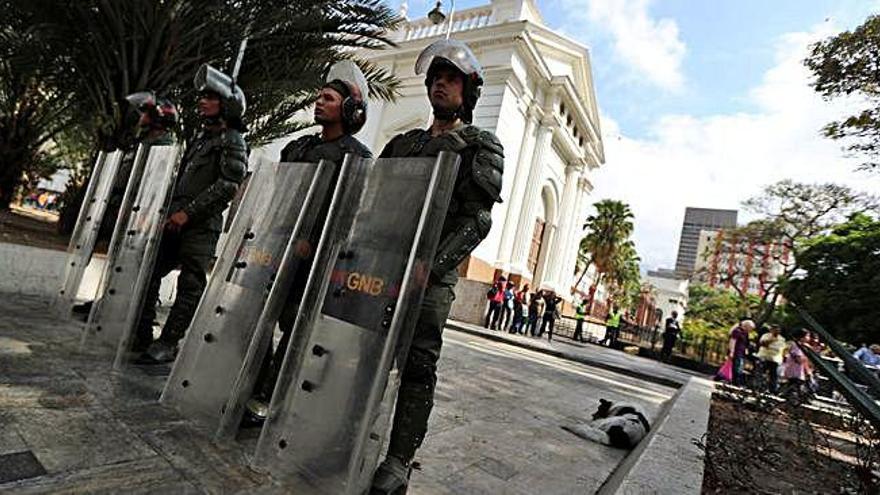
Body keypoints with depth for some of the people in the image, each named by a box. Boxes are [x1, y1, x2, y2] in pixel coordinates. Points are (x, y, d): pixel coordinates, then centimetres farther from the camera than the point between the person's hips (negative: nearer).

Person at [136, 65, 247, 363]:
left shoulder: (232, 141, -5)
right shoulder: (200, 137, 22)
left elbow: (228, 185, -16)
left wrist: (188, 212, -18)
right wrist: (171, 210, 16)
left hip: (201, 227, -9)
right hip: (176, 223, 9)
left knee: (190, 286, -5)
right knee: (149, 272, 10)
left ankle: (167, 345, 0)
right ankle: (141, 335, 20)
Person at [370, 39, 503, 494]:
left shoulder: (482, 148, 5)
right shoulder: (404, 142, 22)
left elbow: (477, 219, -9)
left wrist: (434, 264, -22)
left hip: (432, 270, -5)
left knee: (417, 363, -6)